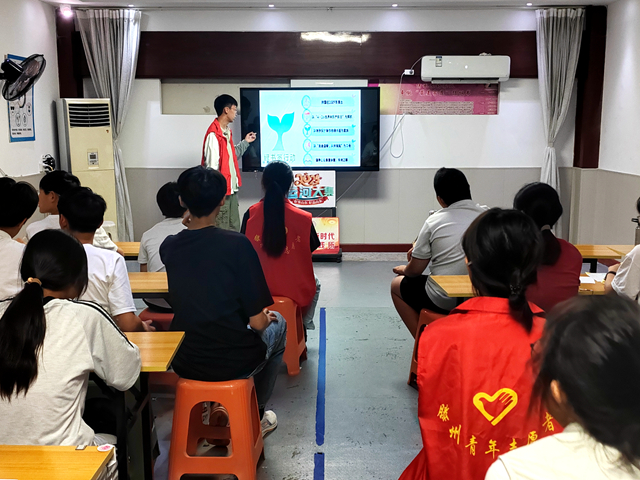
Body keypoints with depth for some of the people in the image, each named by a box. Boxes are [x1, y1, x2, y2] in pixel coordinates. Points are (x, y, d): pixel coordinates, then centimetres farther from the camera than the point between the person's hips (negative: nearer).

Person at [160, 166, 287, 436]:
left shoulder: (168, 247, -5)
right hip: (234, 363, -4)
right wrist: (266, 318, 4)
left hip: (183, 363, 5)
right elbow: (257, 323, -17)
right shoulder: (237, 244, -20)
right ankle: (255, 417, 35)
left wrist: (190, 225, 16)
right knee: (277, 324, 27)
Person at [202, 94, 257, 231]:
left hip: (231, 189, 10)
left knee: (234, 228, 15)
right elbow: (212, 166, -20)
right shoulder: (213, 134, -17)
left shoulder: (227, 131, 13)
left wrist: (245, 142, 19)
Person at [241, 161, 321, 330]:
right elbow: (312, 247, -2)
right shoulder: (303, 217, -15)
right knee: (315, 284, 35)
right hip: (295, 288, -1)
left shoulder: (250, 214, -12)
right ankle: (304, 326, 39)